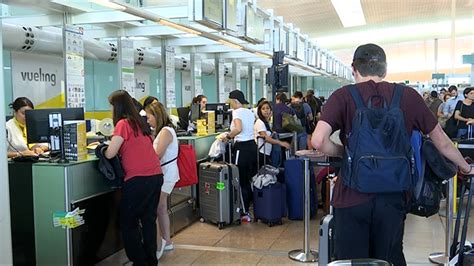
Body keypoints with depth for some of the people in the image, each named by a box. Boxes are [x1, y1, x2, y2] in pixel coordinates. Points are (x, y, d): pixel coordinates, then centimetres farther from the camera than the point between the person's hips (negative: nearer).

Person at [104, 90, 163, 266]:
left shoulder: (123, 124, -7)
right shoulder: (140, 122, 15)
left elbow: (110, 154, -9)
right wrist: (112, 144, 22)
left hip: (138, 179, -7)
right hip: (156, 176, 8)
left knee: (128, 222, 6)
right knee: (149, 219, 14)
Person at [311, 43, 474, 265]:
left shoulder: (343, 96, -7)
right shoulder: (408, 96, 2)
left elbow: (318, 141, -20)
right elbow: (442, 142, 11)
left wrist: (343, 152, 0)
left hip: (352, 196, -2)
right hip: (392, 198, 2)